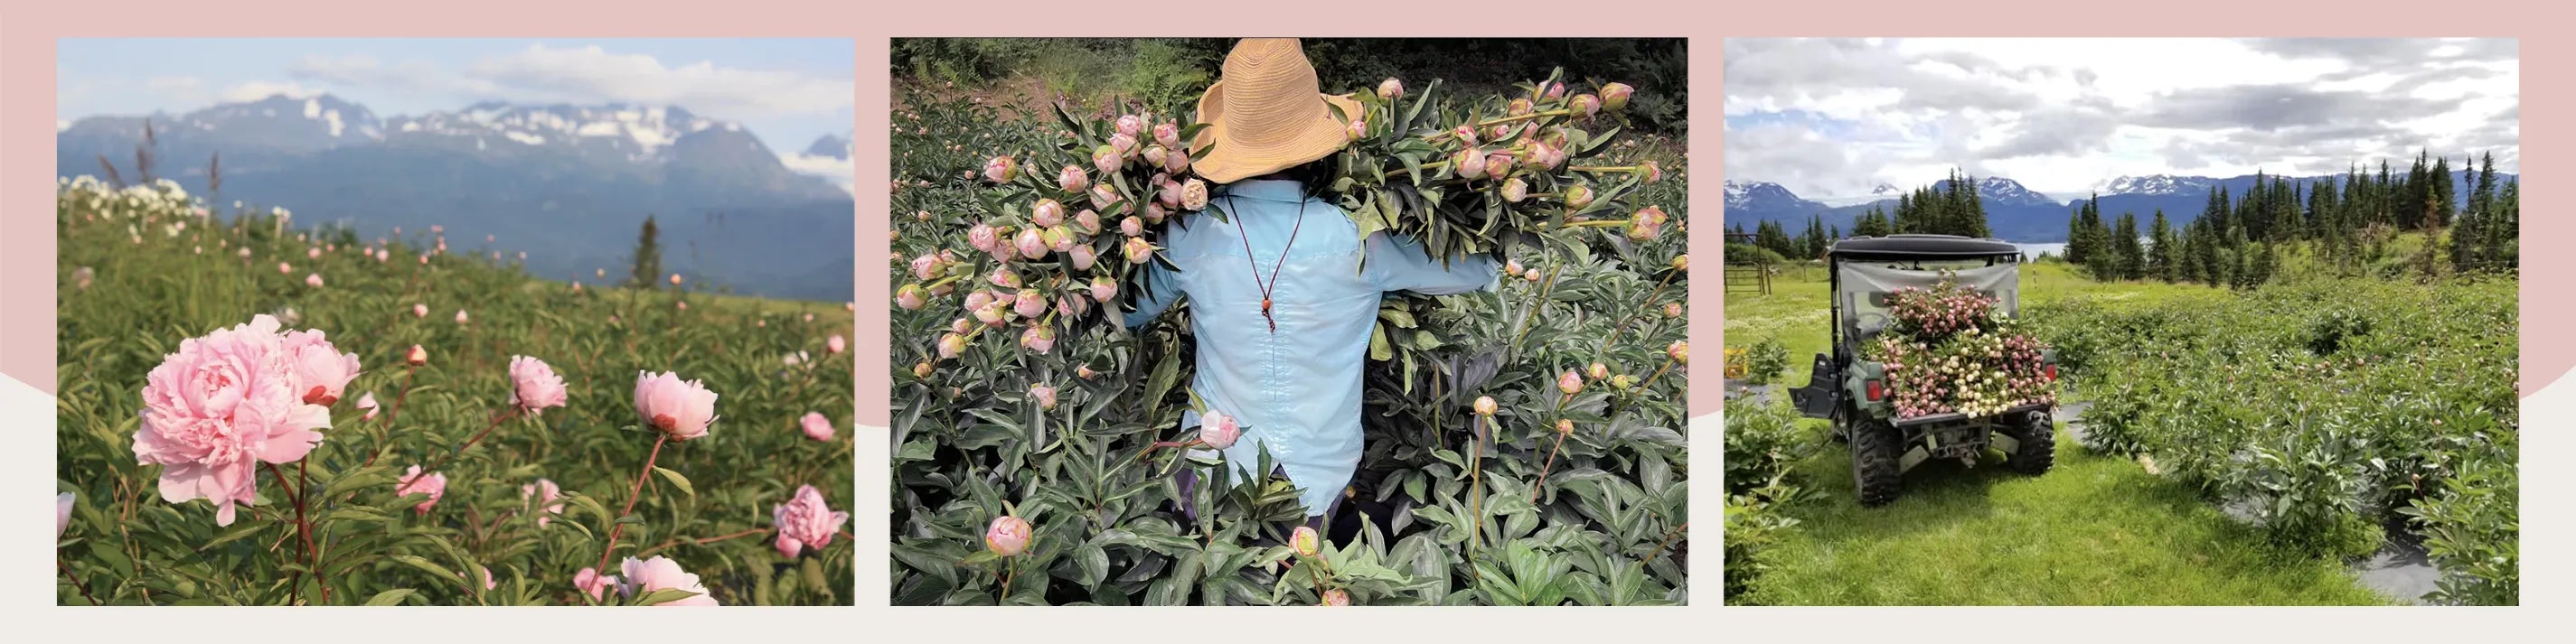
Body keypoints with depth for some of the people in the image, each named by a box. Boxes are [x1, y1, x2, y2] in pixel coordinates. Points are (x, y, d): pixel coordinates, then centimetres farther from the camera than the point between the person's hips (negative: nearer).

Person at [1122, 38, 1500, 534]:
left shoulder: (1191, 234, -13)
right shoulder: (1359, 238, -17)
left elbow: (1126, 314, 8)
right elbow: (1483, 273, 0)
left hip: (1209, 483, 1)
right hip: (1317, 487, -1)